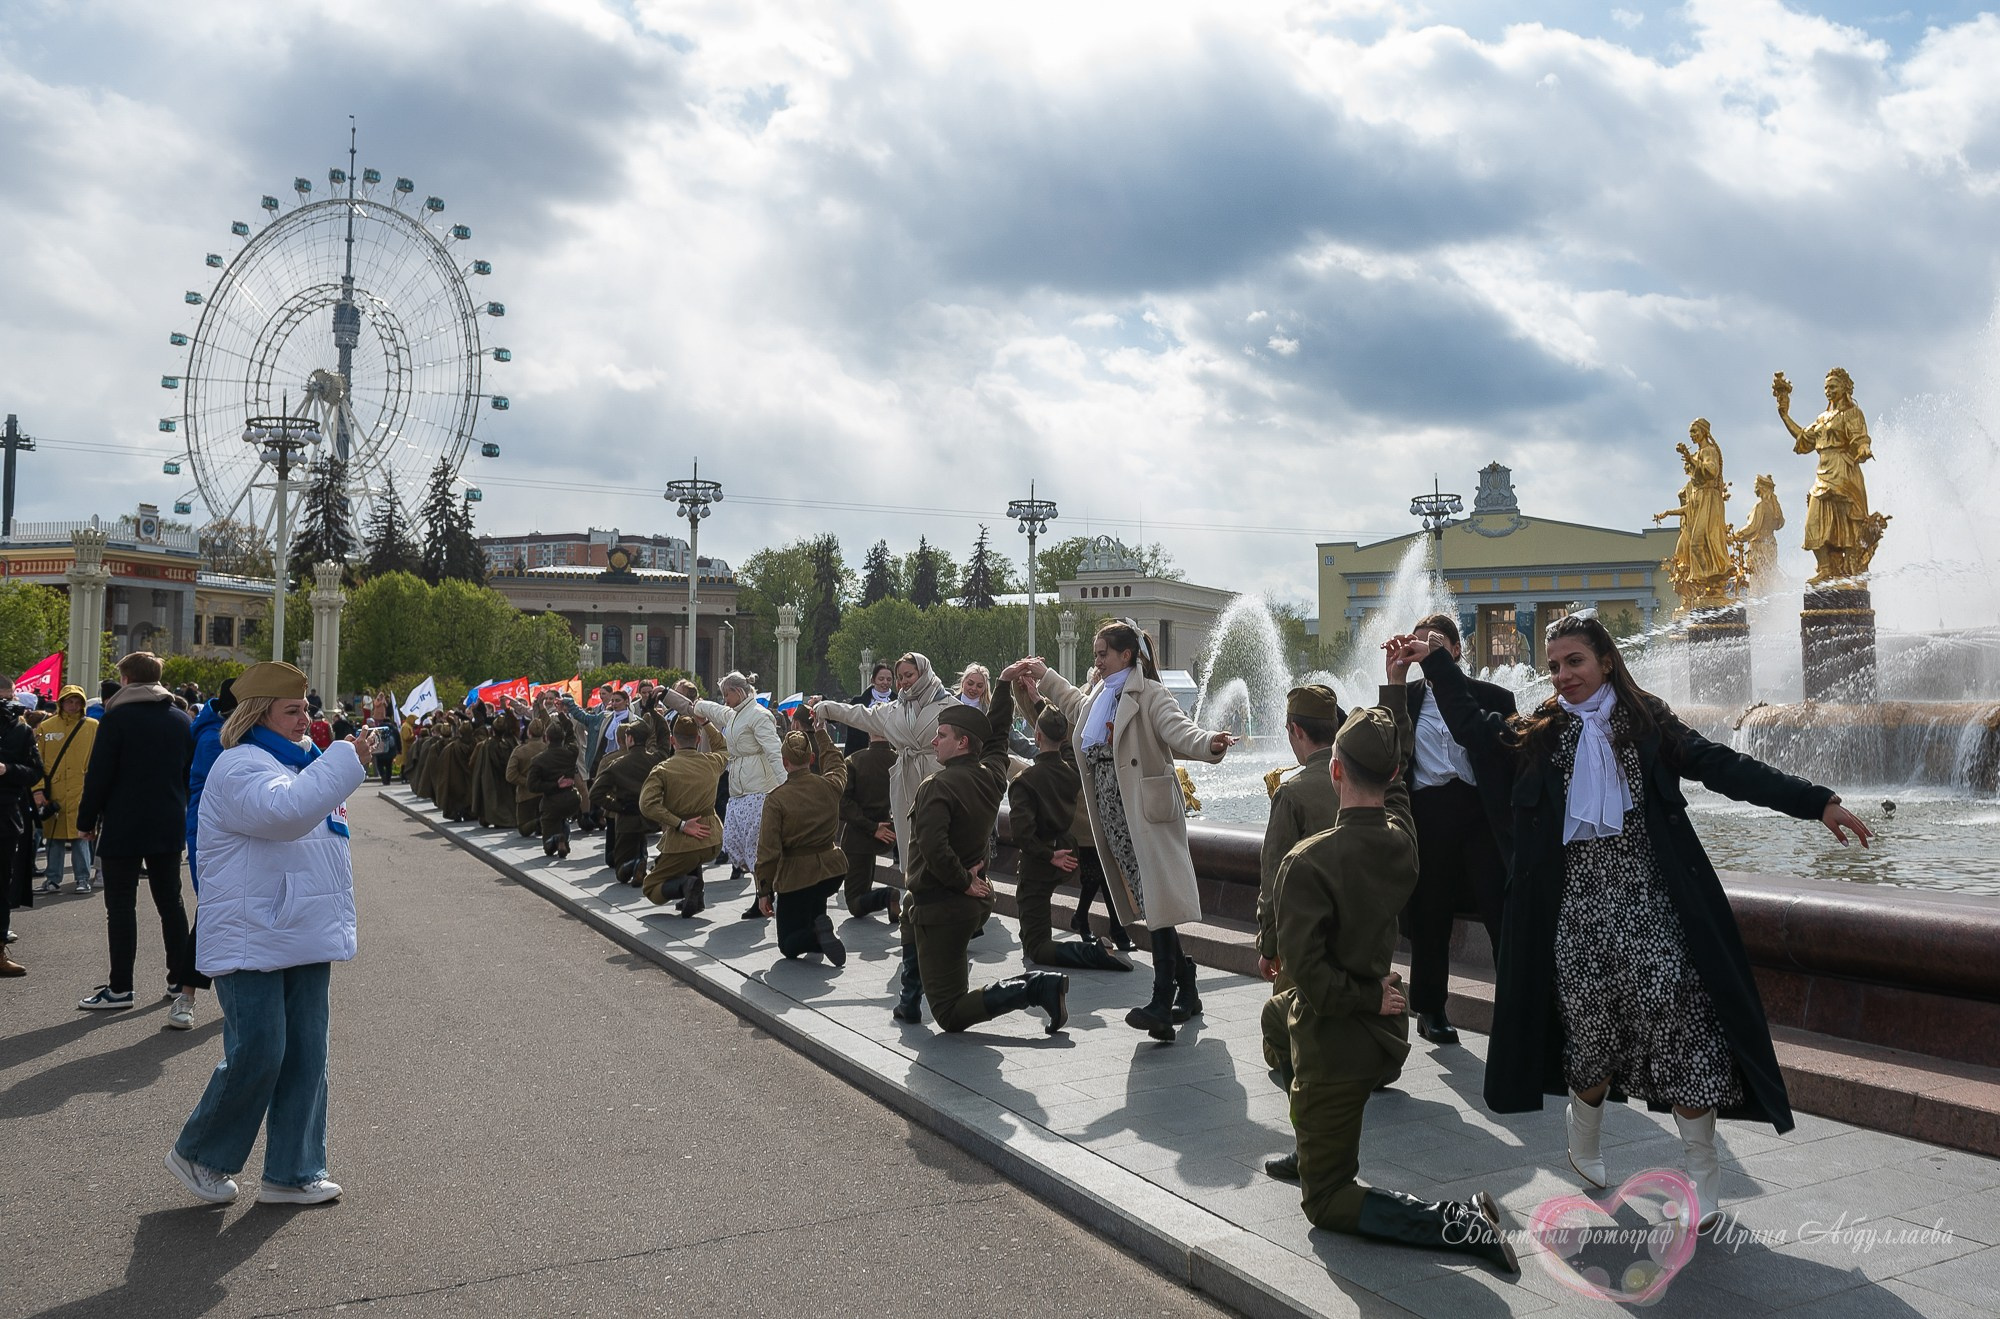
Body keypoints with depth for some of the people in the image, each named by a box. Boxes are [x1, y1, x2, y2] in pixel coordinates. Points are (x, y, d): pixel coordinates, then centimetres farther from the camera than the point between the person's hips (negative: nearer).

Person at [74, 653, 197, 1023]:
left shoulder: (117, 718, -9)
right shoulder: (182, 721, 8)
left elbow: (99, 775, -11)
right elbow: (192, 774, 13)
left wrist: (86, 820, -1)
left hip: (123, 827, -5)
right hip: (169, 827, 5)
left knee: (121, 905, 1)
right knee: (170, 902, 11)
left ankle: (120, 988, 3)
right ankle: (180, 982, 14)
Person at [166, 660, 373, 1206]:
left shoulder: (296, 762, 18)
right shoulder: (240, 767, -12)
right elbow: (285, 810, -33)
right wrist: (348, 758, -31)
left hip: (303, 938, 9)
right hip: (252, 940, -9)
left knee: (306, 1058, 8)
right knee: (257, 1055, -7)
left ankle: (292, 1173, 17)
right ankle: (198, 1155, 18)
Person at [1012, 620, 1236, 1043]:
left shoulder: (1148, 695, -7)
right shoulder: (1096, 696, 17)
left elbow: (1177, 730, -24)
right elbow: (1073, 701, 41)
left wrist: (1207, 742, -44)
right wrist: (1042, 674, 46)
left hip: (1144, 813, -8)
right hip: (1113, 816, 8)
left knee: (1155, 903, -12)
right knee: (1145, 905, 8)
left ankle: (1162, 1004, -14)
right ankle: (1186, 992, 19)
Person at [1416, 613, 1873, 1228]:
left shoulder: (1649, 726, 3)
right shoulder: (1539, 736, 7)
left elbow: (1725, 768, -1)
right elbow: (1473, 728, 7)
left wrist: (1815, 802, -8)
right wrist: (1437, 663, 3)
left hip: (1648, 900, -1)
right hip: (1579, 905, 1)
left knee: (1676, 1016, -5)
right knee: (1590, 1022, 7)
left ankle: (1702, 1173, 10)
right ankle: (1585, 1132, 36)